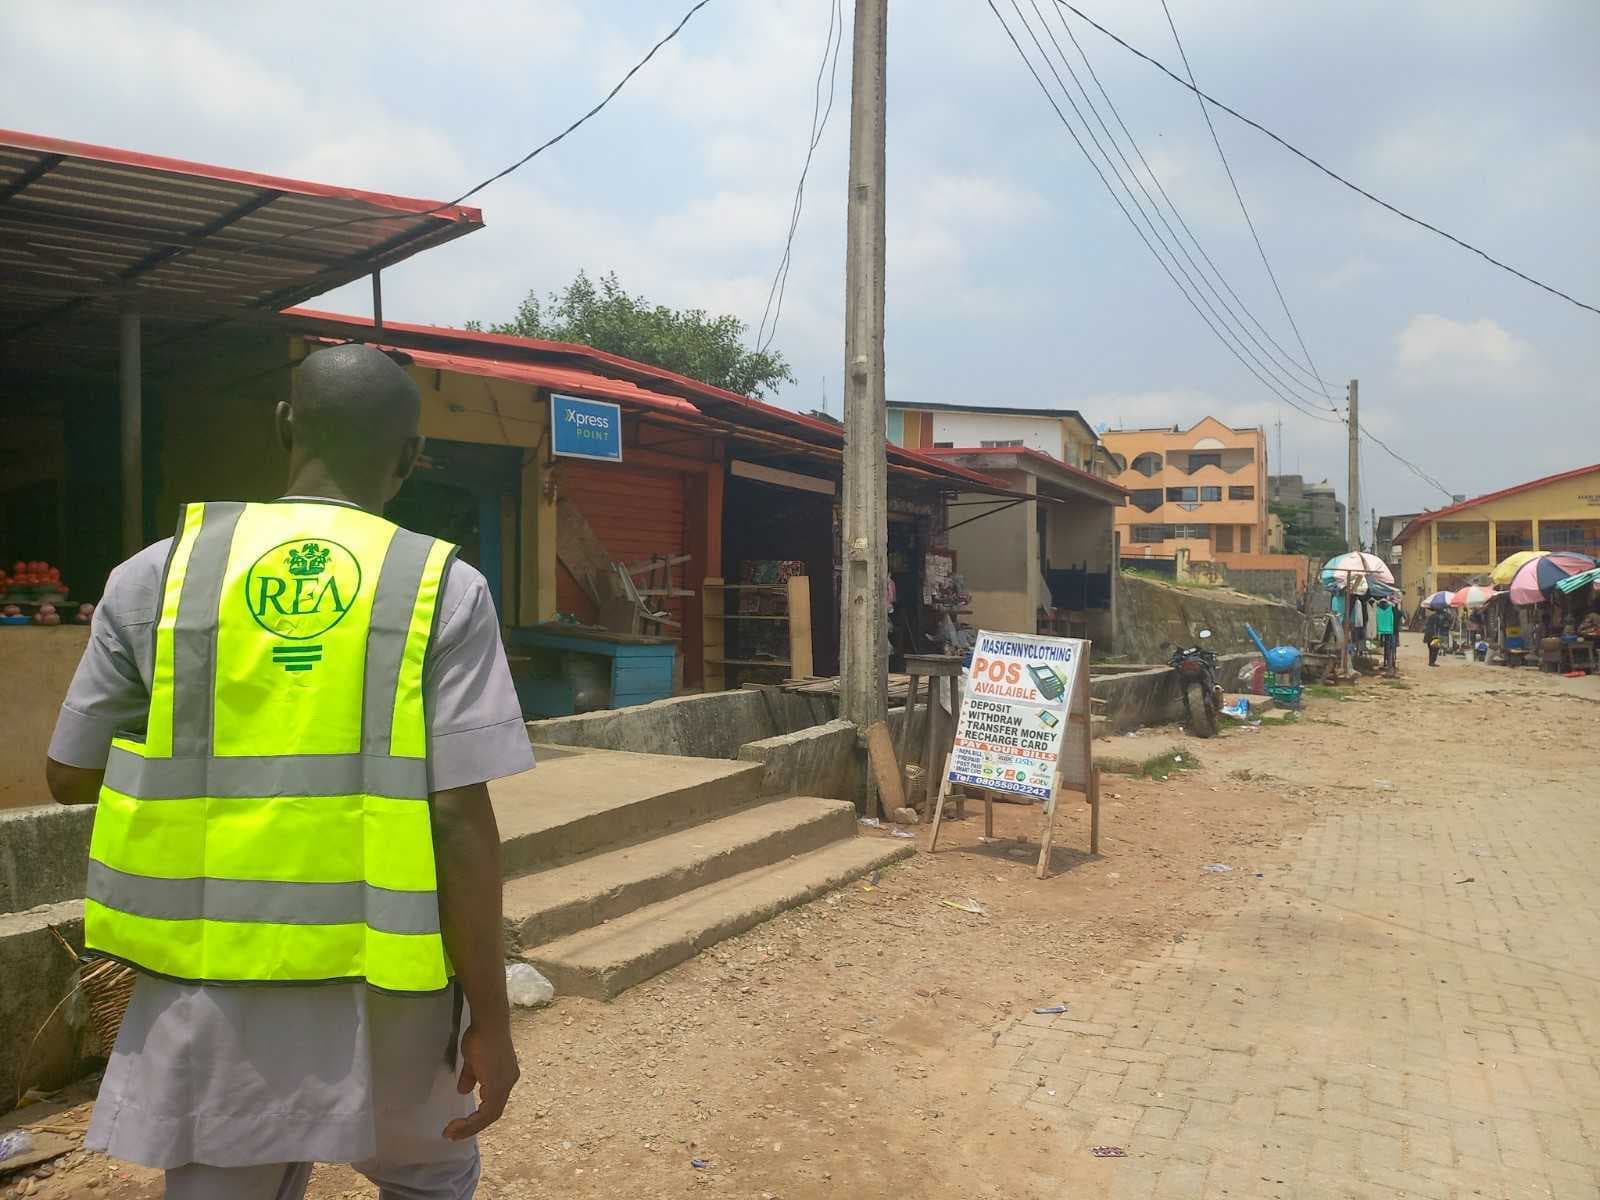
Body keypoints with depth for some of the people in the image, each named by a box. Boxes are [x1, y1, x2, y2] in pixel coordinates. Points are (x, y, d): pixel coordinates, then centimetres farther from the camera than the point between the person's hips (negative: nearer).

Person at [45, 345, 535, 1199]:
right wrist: (490, 1016, -5)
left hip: (211, 987, 2)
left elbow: (70, 776, 7)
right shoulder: (444, 588, -8)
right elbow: (460, 820, -12)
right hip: (382, 984, -1)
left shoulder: (157, 574, -1)